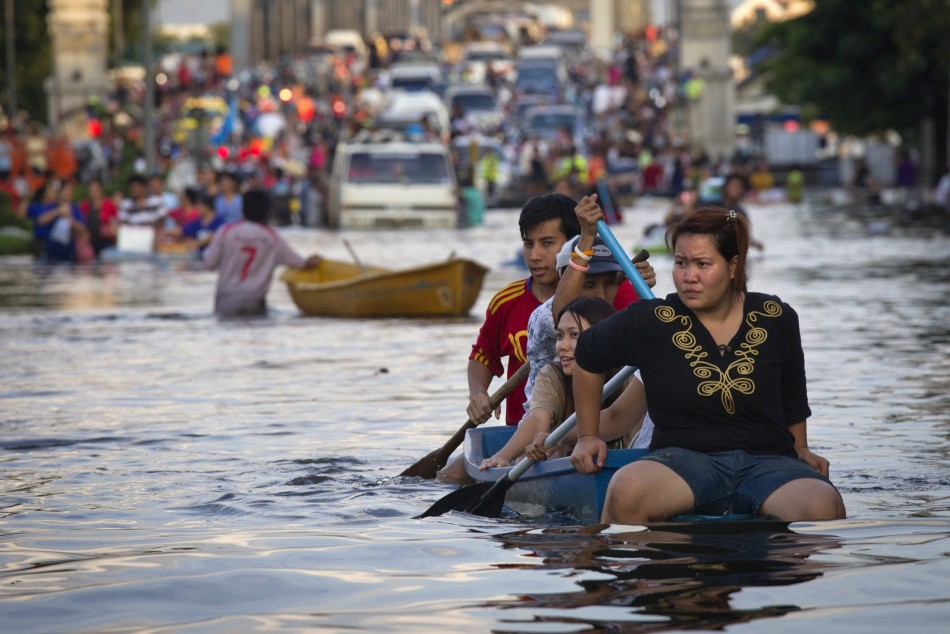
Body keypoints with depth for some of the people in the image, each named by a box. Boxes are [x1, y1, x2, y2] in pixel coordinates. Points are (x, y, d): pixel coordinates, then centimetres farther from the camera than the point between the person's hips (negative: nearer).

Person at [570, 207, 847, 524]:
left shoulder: (776, 320, 6)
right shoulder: (650, 322, 0)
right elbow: (588, 355, 18)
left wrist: (801, 450, 22)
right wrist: (587, 436, 20)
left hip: (767, 461, 2)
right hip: (684, 458, -1)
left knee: (823, 507, -32)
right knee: (626, 491, -37)